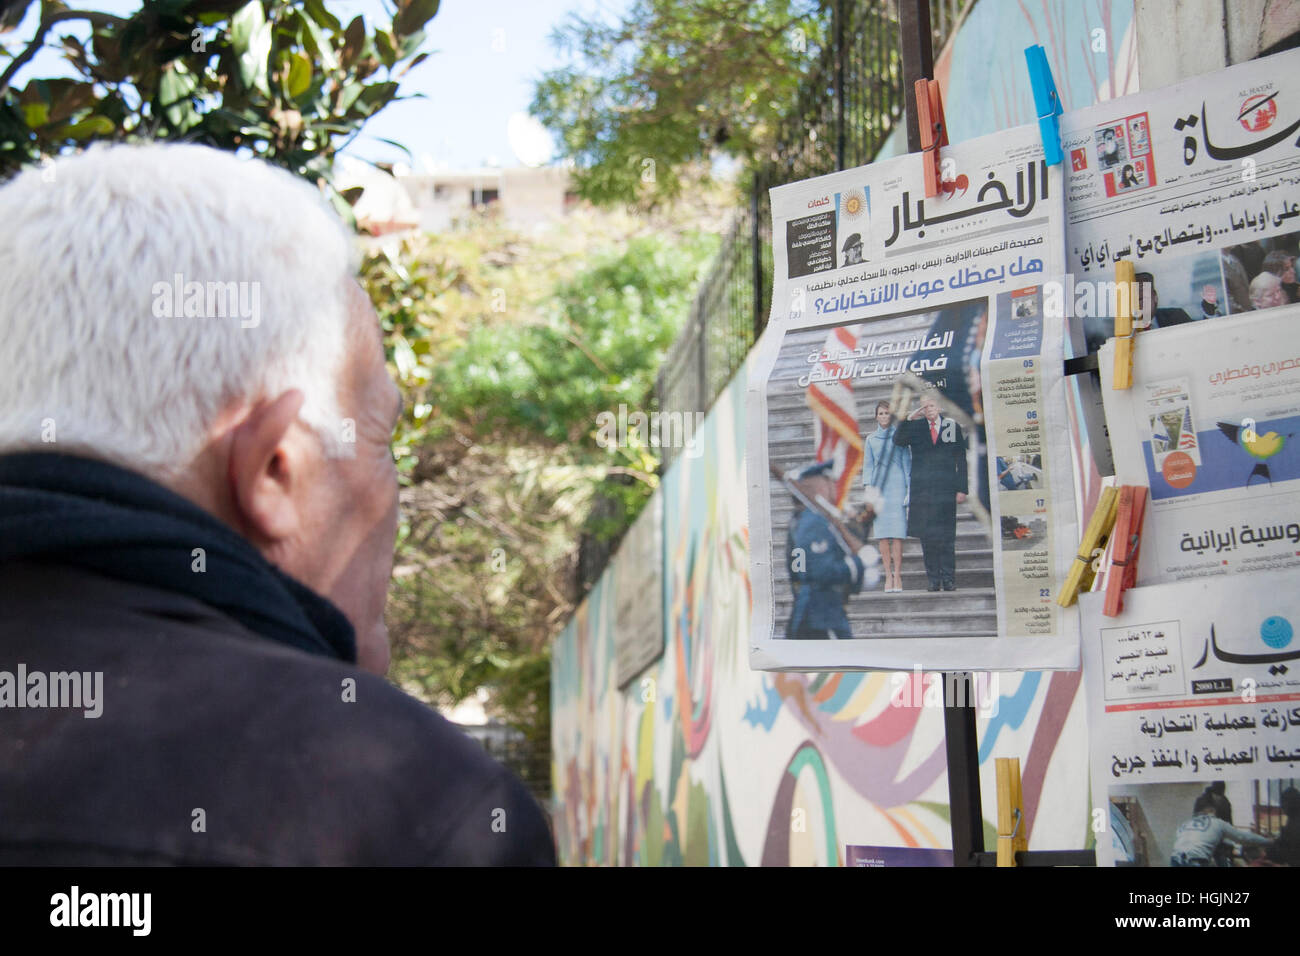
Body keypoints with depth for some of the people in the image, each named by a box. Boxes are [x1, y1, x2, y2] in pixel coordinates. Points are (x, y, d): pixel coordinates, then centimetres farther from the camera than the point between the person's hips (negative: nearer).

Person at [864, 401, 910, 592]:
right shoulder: (871, 439, 12)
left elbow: (907, 462, 7)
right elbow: (868, 466, 13)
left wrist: (909, 488, 0)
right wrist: (868, 489, 3)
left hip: (897, 485, -2)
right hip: (879, 487, 2)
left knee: (897, 533, -8)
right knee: (882, 534, -3)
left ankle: (897, 575, -6)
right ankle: (888, 575, 0)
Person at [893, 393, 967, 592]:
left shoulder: (953, 426, 9)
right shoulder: (915, 427, 9)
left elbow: (961, 460, 8)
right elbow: (897, 440, -8)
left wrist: (961, 489, 2)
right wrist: (909, 419, -15)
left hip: (946, 489, -1)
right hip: (922, 489, 1)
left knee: (946, 536, -1)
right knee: (926, 535, 0)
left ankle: (948, 579, 4)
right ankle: (933, 579, 4)